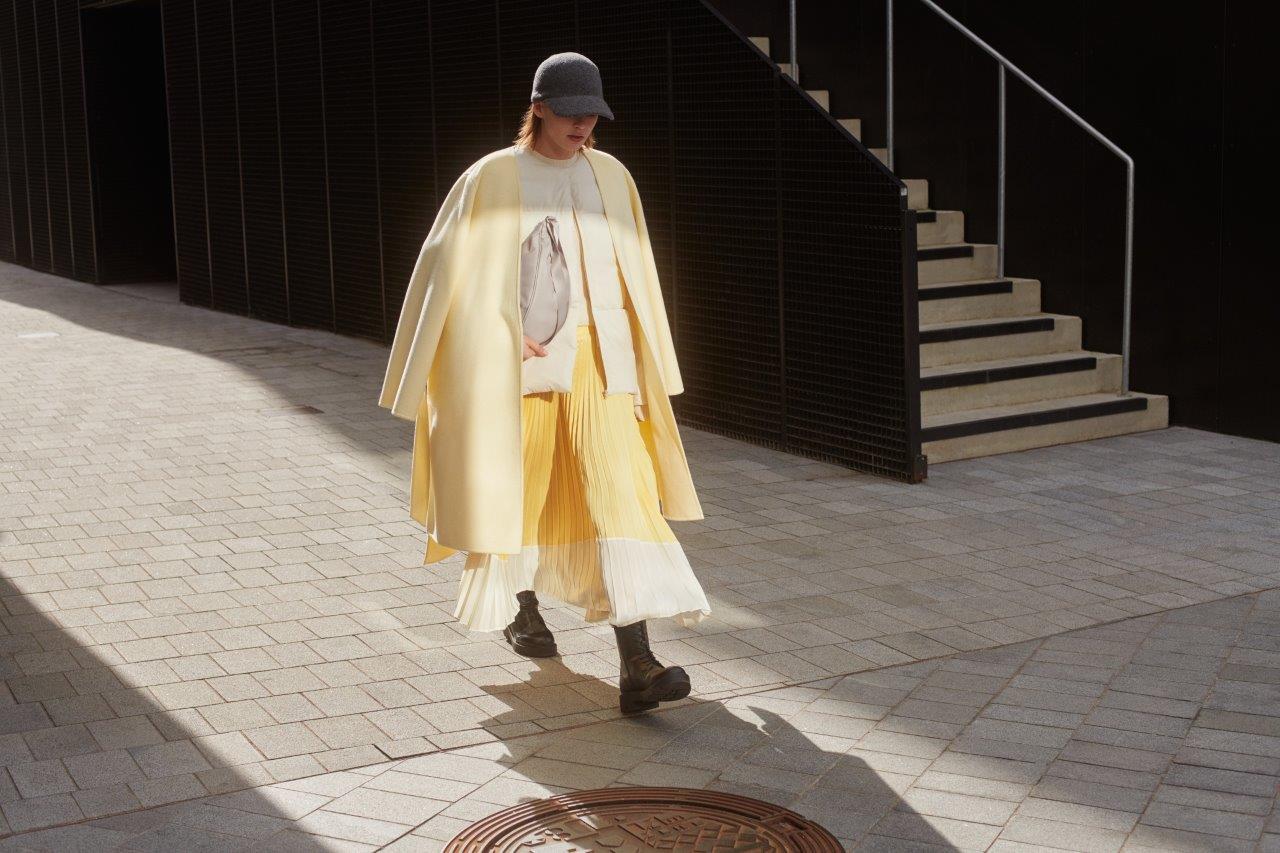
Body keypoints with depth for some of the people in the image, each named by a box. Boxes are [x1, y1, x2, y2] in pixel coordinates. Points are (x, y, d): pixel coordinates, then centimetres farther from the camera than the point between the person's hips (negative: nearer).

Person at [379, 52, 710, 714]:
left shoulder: (611, 177, 8)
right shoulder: (491, 179, -2)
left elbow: (635, 279, 13)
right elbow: (452, 276, -2)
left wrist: (643, 369, 15)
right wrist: (512, 335, -12)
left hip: (598, 362, 2)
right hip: (520, 364, -2)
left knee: (620, 493, -11)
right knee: (522, 487, 12)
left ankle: (636, 667, -17)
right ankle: (521, 605, 42)